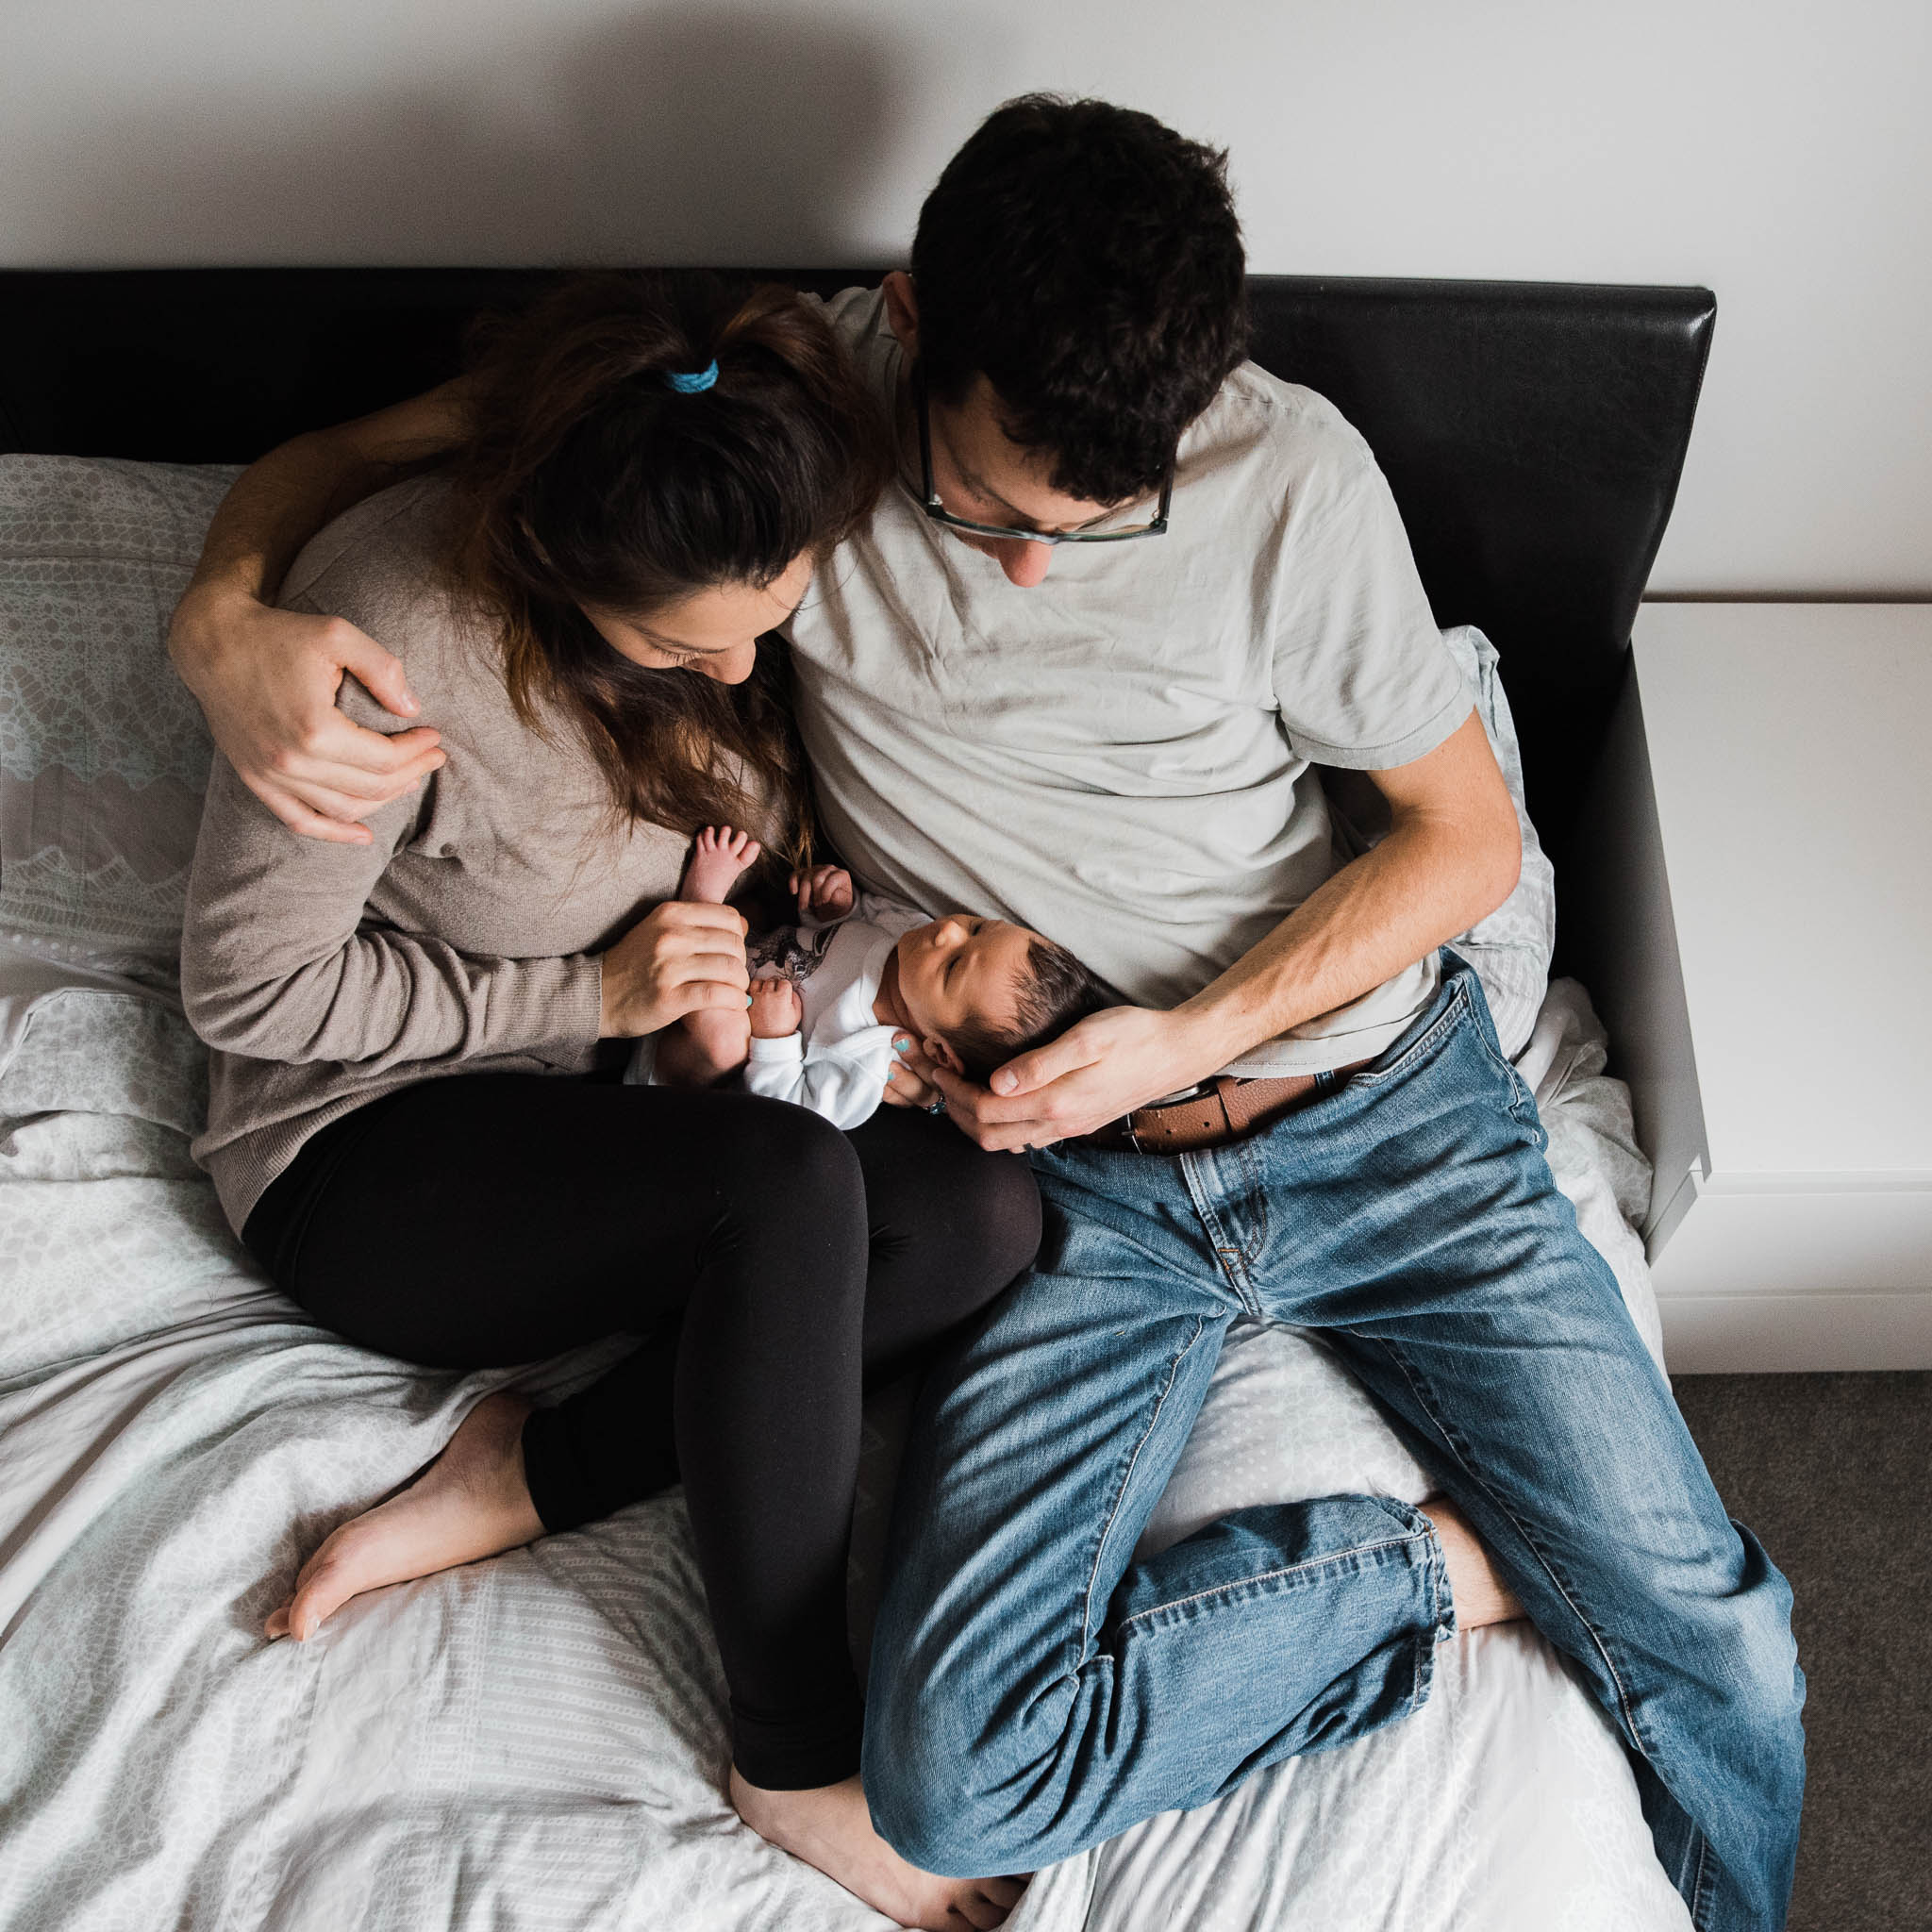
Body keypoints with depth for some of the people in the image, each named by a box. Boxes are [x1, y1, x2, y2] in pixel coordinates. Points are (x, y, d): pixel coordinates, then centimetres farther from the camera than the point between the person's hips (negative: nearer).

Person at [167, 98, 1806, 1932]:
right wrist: (224, 624, -22)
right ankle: (1463, 1560, 2)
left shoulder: (1291, 472, -12)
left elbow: (1467, 831, 0)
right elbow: (342, 455, 2)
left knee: (1718, 1640, -5)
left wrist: (1185, 1032, -14)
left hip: (1386, 1106, 0)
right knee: (961, 1774, -18)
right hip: (1075, 1174, 1)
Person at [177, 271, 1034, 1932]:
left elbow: (781, 825, 11)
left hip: (615, 1118, 7)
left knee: (985, 1216, -18)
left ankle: (518, 1477, -13)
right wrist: (590, 995, -20)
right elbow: (244, 984, -18)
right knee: (792, 1184, -33)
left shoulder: (729, 579, -8)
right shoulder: (395, 640, -27)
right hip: (363, 1164, -6)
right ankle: (796, 1756, -17)